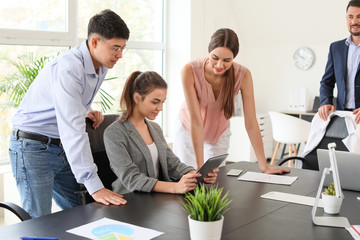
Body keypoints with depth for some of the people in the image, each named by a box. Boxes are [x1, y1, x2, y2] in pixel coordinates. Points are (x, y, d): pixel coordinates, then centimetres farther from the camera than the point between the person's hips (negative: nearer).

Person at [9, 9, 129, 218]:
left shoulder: (101, 67, 3)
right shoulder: (69, 68, -26)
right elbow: (72, 130, -34)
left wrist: (86, 112, 0)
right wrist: (94, 186, -35)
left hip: (61, 147, 8)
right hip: (33, 148, -8)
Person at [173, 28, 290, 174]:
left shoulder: (243, 75, -25)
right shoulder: (190, 71, -30)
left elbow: (251, 123, -21)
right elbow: (196, 120, -32)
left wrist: (264, 166, -21)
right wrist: (200, 166, -34)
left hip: (219, 135, 2)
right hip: (188, 131, -1)